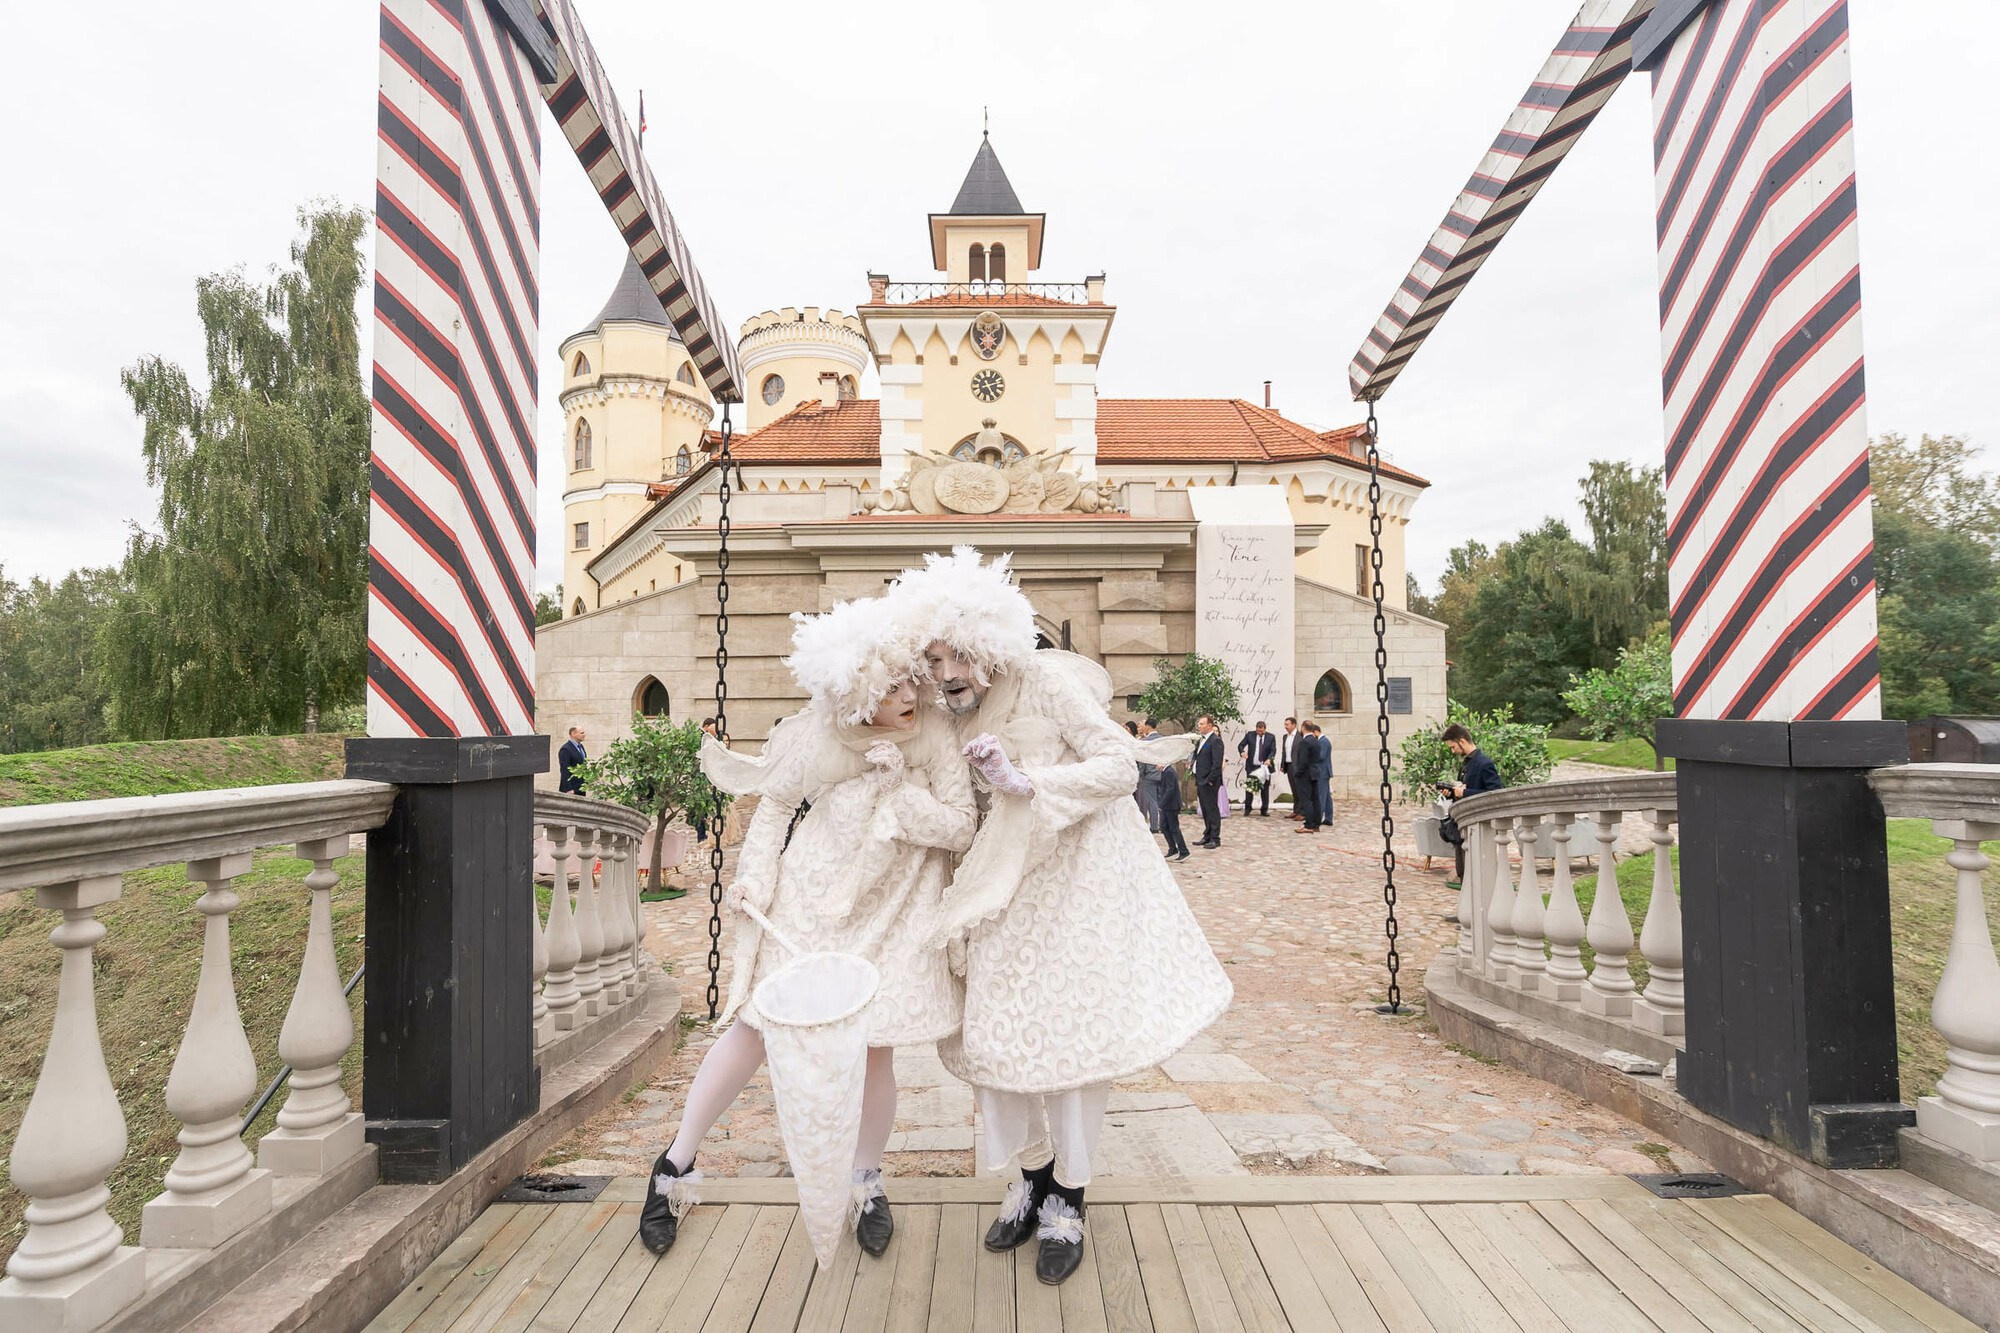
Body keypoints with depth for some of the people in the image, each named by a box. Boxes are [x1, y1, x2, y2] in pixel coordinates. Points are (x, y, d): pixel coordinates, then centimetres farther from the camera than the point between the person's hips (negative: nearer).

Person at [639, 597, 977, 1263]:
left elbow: (961, 828, -14)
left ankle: (867, 1180, 28)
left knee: (874, 1050, 0)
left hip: (892, 912, 0)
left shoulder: (935, 734, -16)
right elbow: (774, 803, 2)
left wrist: (899, 787, -25)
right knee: (753, 1028, 6)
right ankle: (676, 1163, 27)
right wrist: (755, 876, -6)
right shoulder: (816, 738, -15)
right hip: (811, 900, 0)